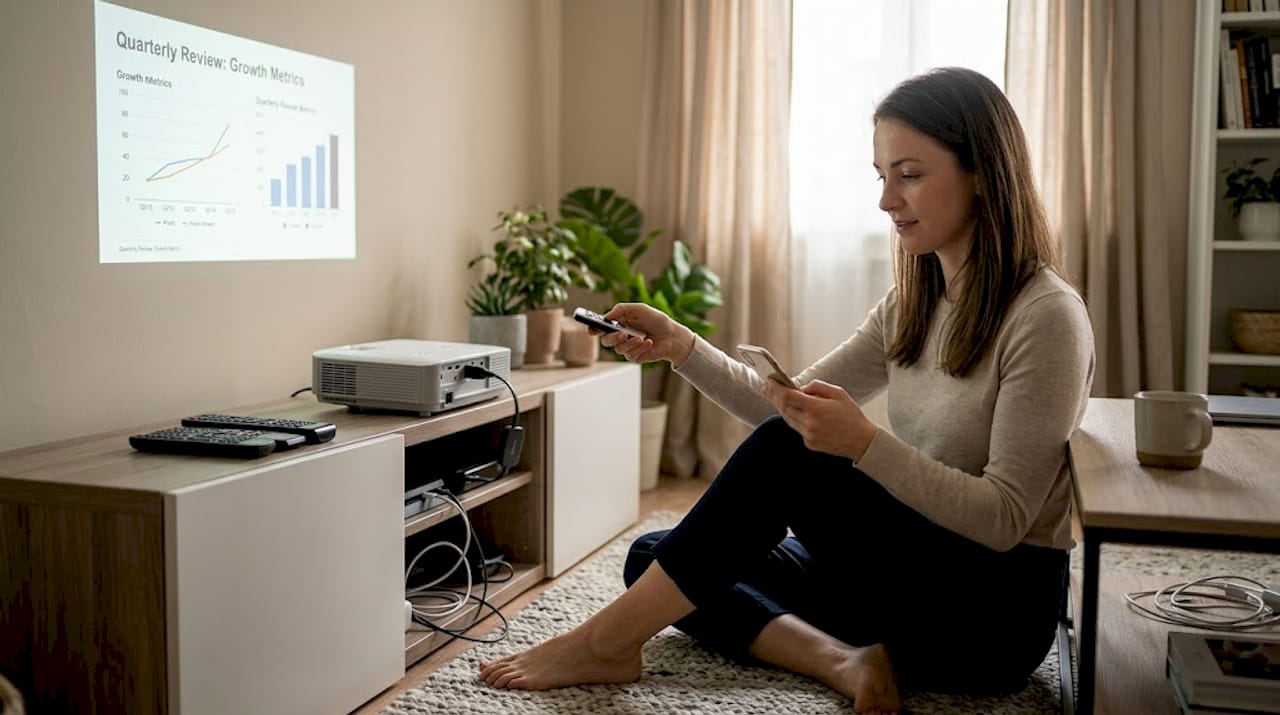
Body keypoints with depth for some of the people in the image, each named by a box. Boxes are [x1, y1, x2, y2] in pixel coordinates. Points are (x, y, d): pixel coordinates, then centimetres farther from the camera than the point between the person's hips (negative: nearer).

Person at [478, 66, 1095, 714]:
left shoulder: (1046, 315, -17)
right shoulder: (913, 304, 7)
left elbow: (1004, 518, -21)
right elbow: (790, 411, 6)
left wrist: (864, 443, -32)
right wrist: (682, 349, -7)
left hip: (997, 610, -7)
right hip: (913, 573, 8)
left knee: (788, 453, -28)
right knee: (652, 558, -1)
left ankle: (607, 643, -16)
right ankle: (841, 660, -19)